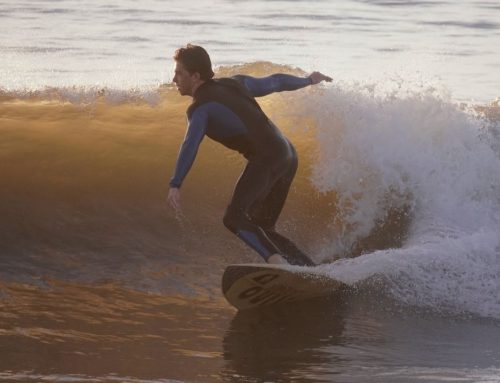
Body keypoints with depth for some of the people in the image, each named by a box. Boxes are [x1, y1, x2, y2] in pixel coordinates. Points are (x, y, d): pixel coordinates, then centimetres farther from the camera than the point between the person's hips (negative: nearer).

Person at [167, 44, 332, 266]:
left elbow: (190, 145, -19)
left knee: (235, 218, -20)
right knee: (262, 228, 14)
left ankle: (276, 261, -39)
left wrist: (175, 186, -30)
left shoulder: (200, 109, -3)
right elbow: (274, 82, 30)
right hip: (288, 156, 9)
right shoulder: (234, 83, 18)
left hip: (266, 158, -9)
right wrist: (308, 80, 48)